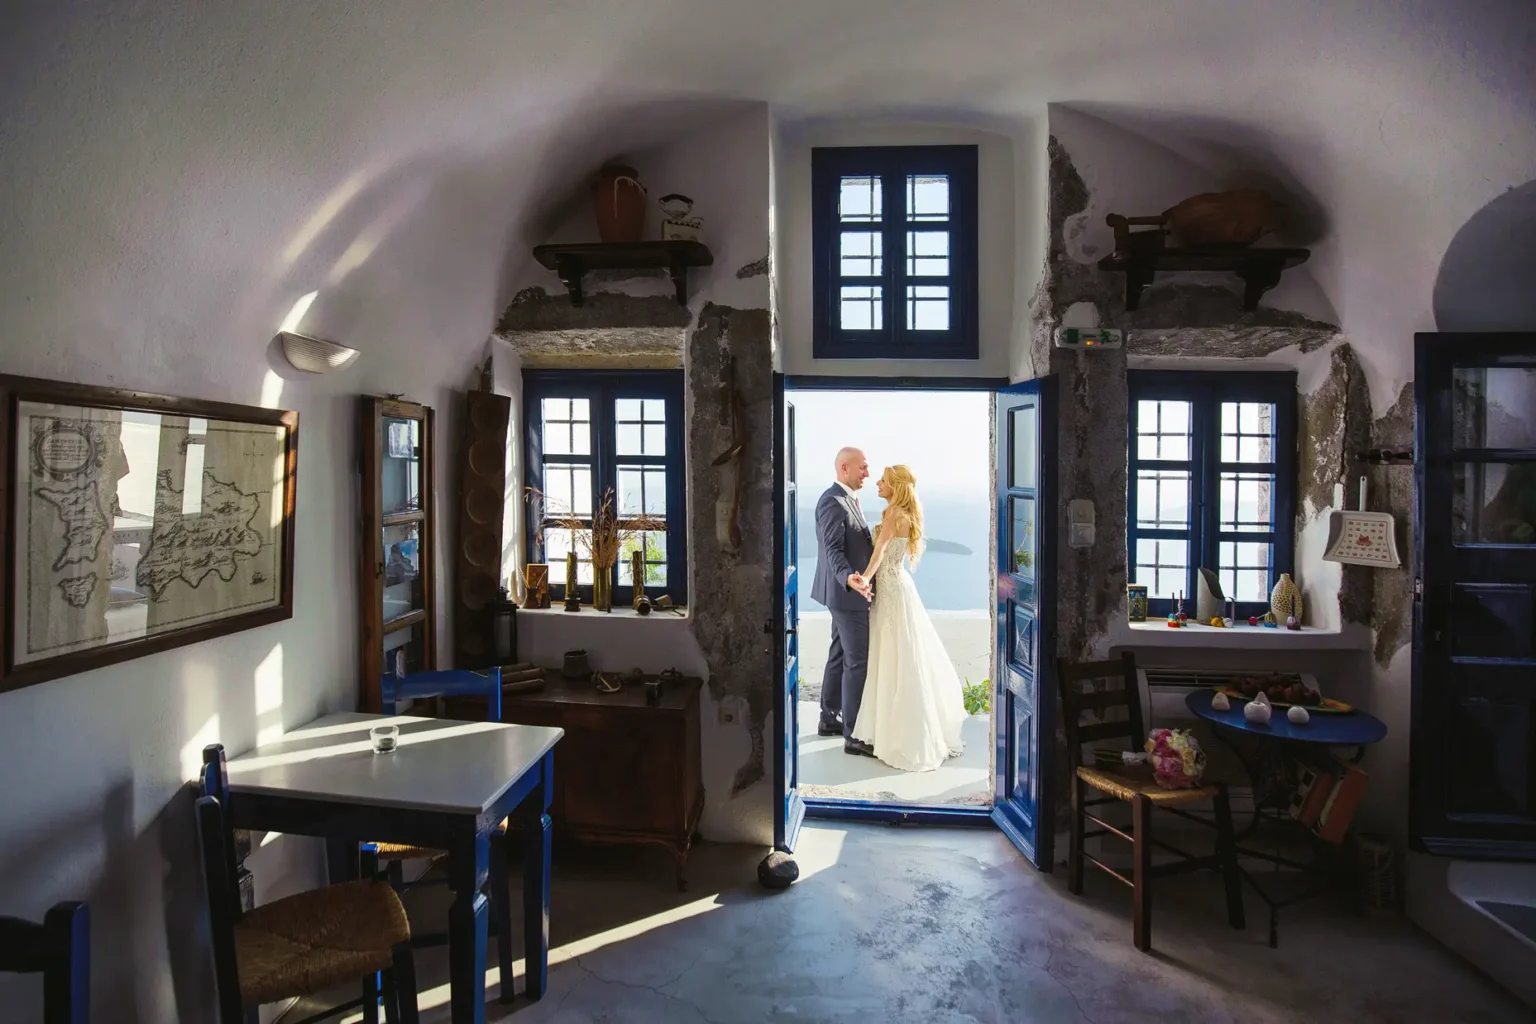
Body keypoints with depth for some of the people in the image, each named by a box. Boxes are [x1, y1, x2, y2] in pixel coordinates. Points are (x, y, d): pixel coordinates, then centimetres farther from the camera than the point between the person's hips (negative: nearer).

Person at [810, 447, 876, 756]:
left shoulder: (847, 499, 12)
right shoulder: (832, 502, -19)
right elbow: (833, 550, -27)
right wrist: (849, 578, -42)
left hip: (846, 593, 10)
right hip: (846, 592, -10)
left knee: (839, 656, 17)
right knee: (858, 661, -5)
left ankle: (829, 719, 29)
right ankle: (853, 735, 2)